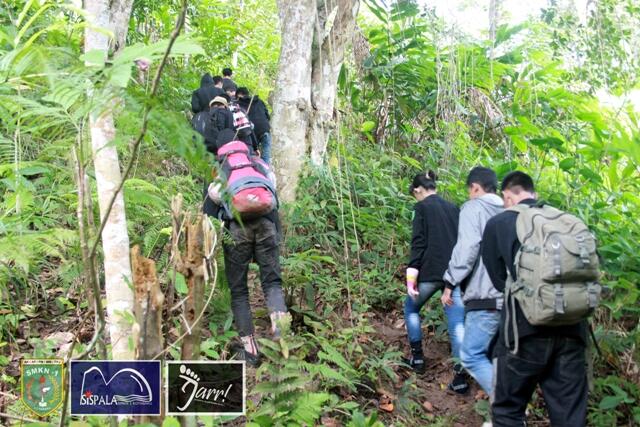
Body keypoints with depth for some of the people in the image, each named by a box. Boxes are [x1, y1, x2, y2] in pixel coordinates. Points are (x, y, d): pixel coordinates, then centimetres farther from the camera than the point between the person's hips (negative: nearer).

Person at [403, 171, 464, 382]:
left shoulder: (422, 208, -2)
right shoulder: (452, 208, 15)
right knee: (457, 323, 1)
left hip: (431, 271, -5)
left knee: (411, 308, 20)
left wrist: (411, 276, -11)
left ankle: (417, 357, 19)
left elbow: (418, 244, -10)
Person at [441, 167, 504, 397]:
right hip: (511, 297, 7)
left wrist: (450, 283, -7)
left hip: (486, 299, -7)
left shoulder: (473, 208, -2)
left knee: (472, 356, -5)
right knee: (492, 354, 16)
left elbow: (467, 249, -14)